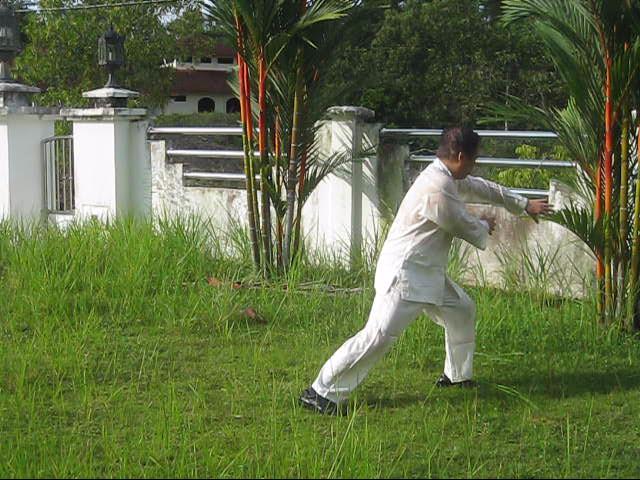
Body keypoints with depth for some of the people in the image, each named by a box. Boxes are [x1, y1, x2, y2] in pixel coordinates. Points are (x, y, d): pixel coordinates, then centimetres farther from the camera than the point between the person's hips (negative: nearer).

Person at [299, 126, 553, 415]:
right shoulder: (437, 190, -24)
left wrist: (524, 205, 35)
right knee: (379, 335, -17)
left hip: (427, 272, 11)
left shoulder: (448, 178, 10)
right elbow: (468, 229, -14)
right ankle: (322, 392, -15)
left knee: (462, 310, 23)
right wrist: (485, 226, 10)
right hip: (404, 274, -11)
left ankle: (457, 375, 40)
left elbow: (482, 188, 26)